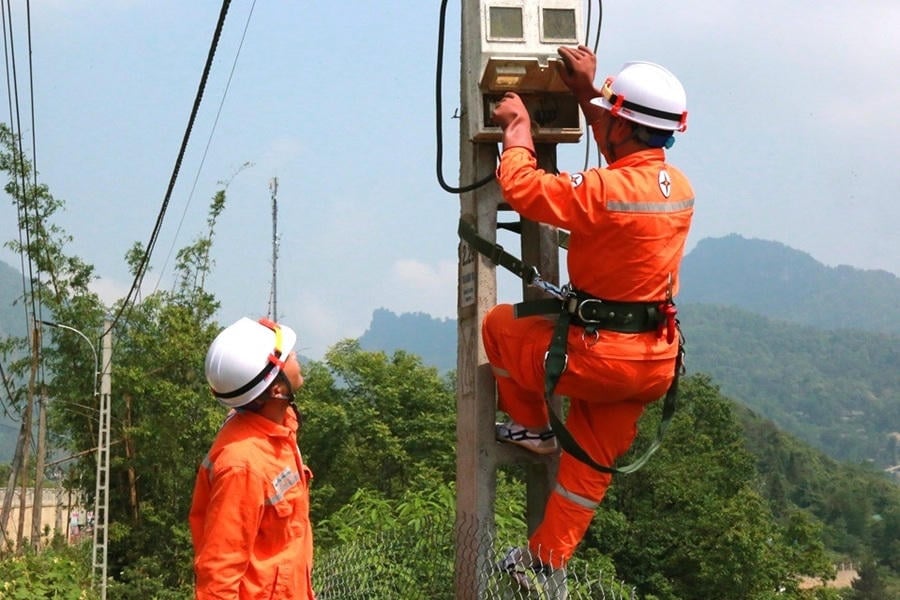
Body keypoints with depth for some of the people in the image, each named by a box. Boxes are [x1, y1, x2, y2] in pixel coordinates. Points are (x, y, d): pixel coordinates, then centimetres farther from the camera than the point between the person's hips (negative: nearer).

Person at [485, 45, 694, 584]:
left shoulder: (607, 189, -23)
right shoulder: (678, 186, 2)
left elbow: (521, 187, -15)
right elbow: (633, 149, 23)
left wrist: (518, 127, 1)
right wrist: (589, 91, 26)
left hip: (599, 357, -7)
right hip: (655, 362, 7)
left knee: (499, 324, 19)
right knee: (591, 465, 20)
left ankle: (532, 427, 28)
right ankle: (549, 557, 29)